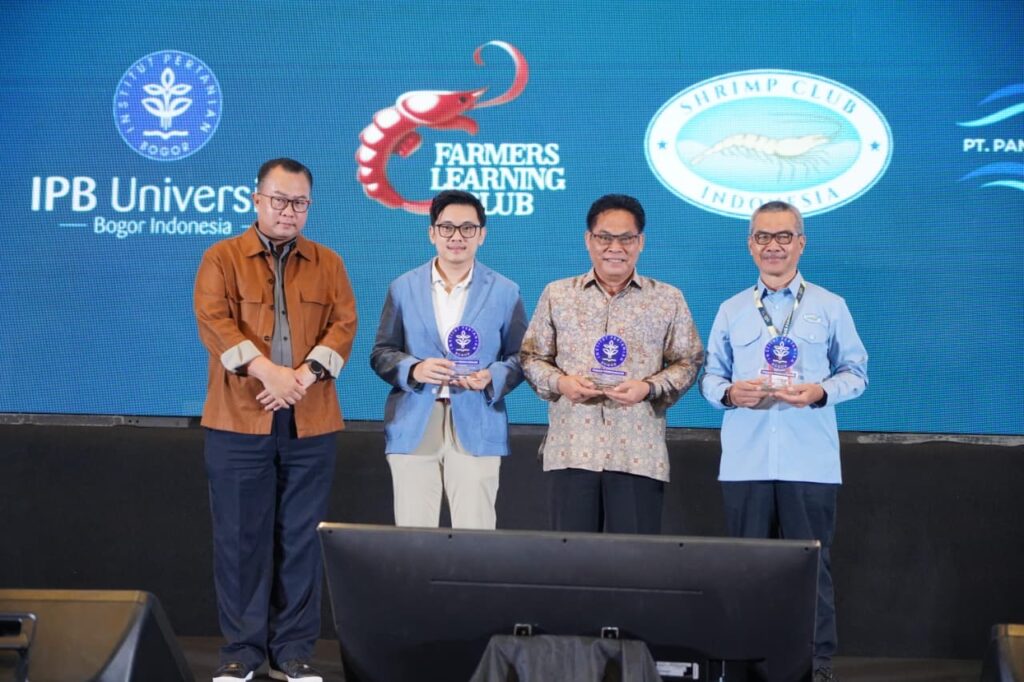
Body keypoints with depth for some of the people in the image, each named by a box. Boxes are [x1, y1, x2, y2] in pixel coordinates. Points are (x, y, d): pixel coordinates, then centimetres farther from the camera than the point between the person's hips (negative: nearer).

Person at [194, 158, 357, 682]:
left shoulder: (328, 263, 12)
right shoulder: (222, 257, 5)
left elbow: (343, 325, 2)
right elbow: (214, 321, -9)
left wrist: (307, 373, -15)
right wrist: (267, 371, -21)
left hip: (311, 422, 2)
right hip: (239, 420, -2)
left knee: (301, 537, 5)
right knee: (240, 536, 2)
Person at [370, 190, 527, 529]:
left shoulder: (504, 292, 6)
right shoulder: (403, 288, 8)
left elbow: (520, 357, 8)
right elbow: (381, 353, 9)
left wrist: (491, 377, -13)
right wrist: (414, 370, -12)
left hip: (476, 428, -1)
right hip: (413, 428, 1)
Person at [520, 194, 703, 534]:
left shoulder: (668, 299, 8)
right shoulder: (557, 294, 10)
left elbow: (687, 362, 7)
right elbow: (532, 356, 12)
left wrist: (648, 387, -10)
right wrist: (559, 382, -8)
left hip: (640, 451, -1)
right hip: (572, 447, 1)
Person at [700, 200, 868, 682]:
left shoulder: (830, 307, 6)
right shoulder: (731, 310, 11)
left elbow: (856, 372, 6)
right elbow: (709, 376, 12)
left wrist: (820, 392, -13)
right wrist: (729, 393, -10)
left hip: (809, 462, -2)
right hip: (745, 461, 2)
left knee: (812, 563, 1)